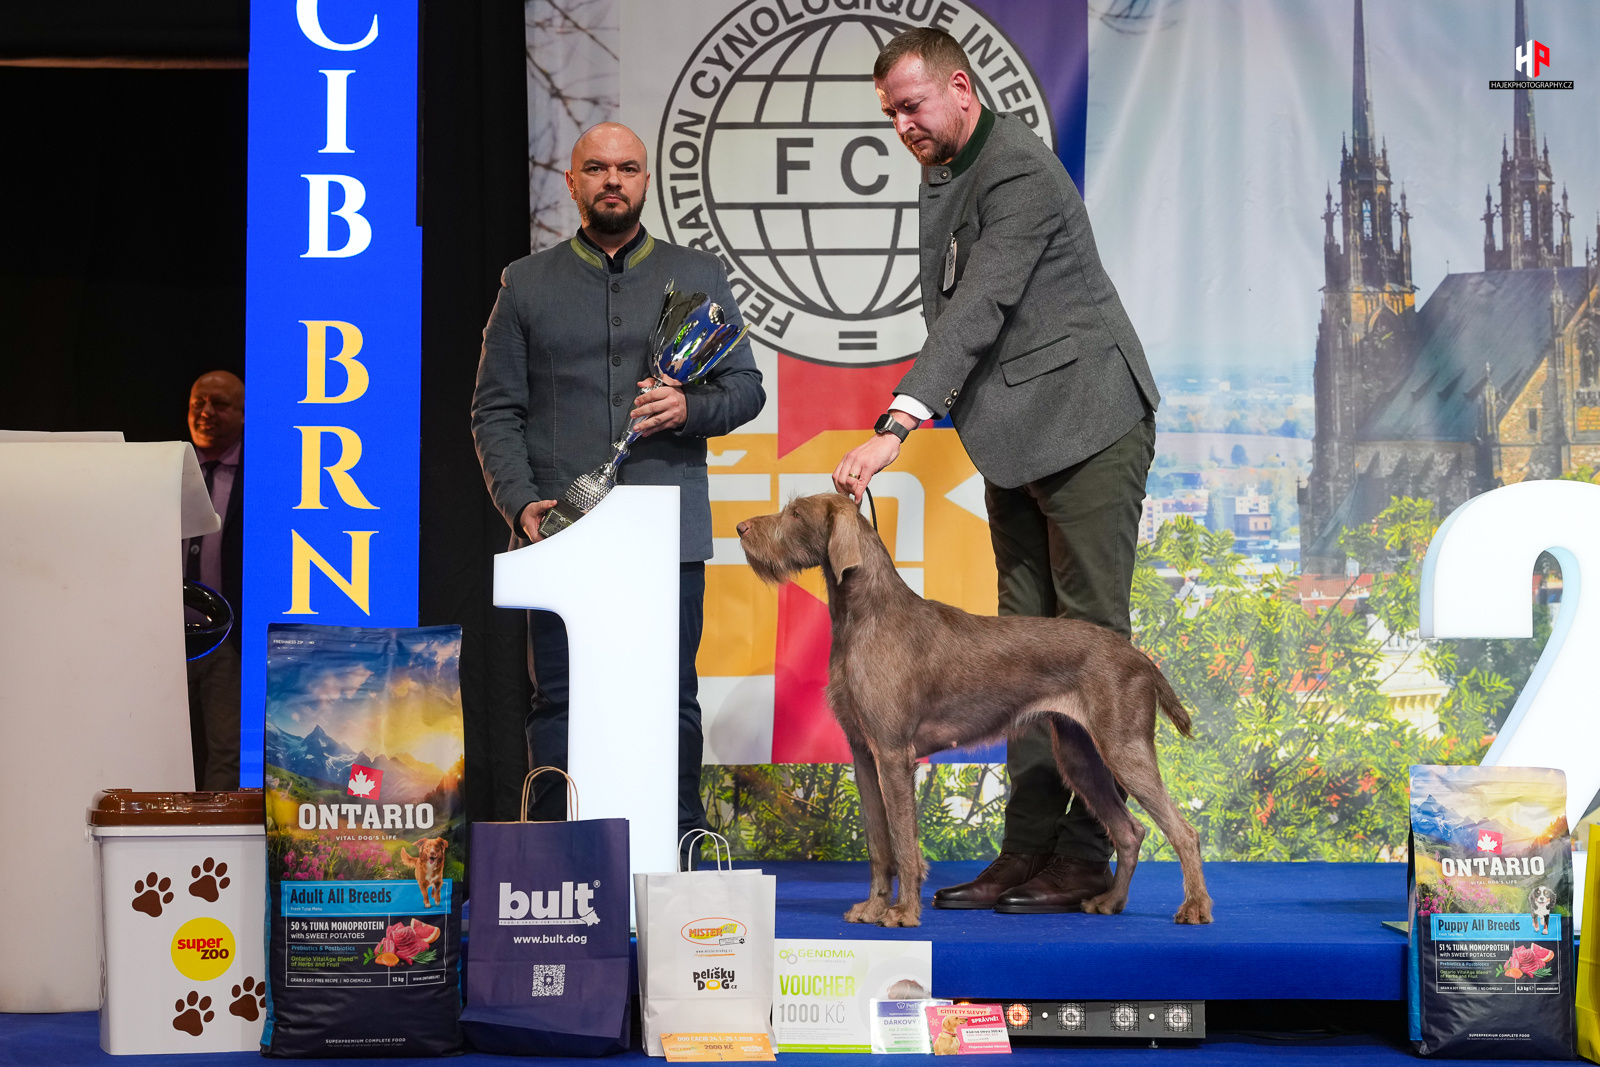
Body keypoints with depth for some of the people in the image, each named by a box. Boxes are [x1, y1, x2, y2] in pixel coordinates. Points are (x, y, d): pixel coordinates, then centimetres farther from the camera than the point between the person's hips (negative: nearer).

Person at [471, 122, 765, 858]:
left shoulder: (697, 275, 14)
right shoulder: (527, 284, 12)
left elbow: (746, 385, 12)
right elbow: (494, 410, 8)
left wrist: (691, 408, -10)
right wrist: (519, 501, -6)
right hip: (561, 528, 0)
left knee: (671, 701, -1)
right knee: (560, 701, -2)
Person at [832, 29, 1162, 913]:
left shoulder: (1019, 170, -17)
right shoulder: (939, 178, 13)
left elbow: (979, 310, -28)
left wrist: (897, 425, -36)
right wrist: (949, 408, 8)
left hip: (1086, 426, -9)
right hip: (1015, 442, 9)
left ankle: (1085, 854, -3)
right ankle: (1028, 849, 9)